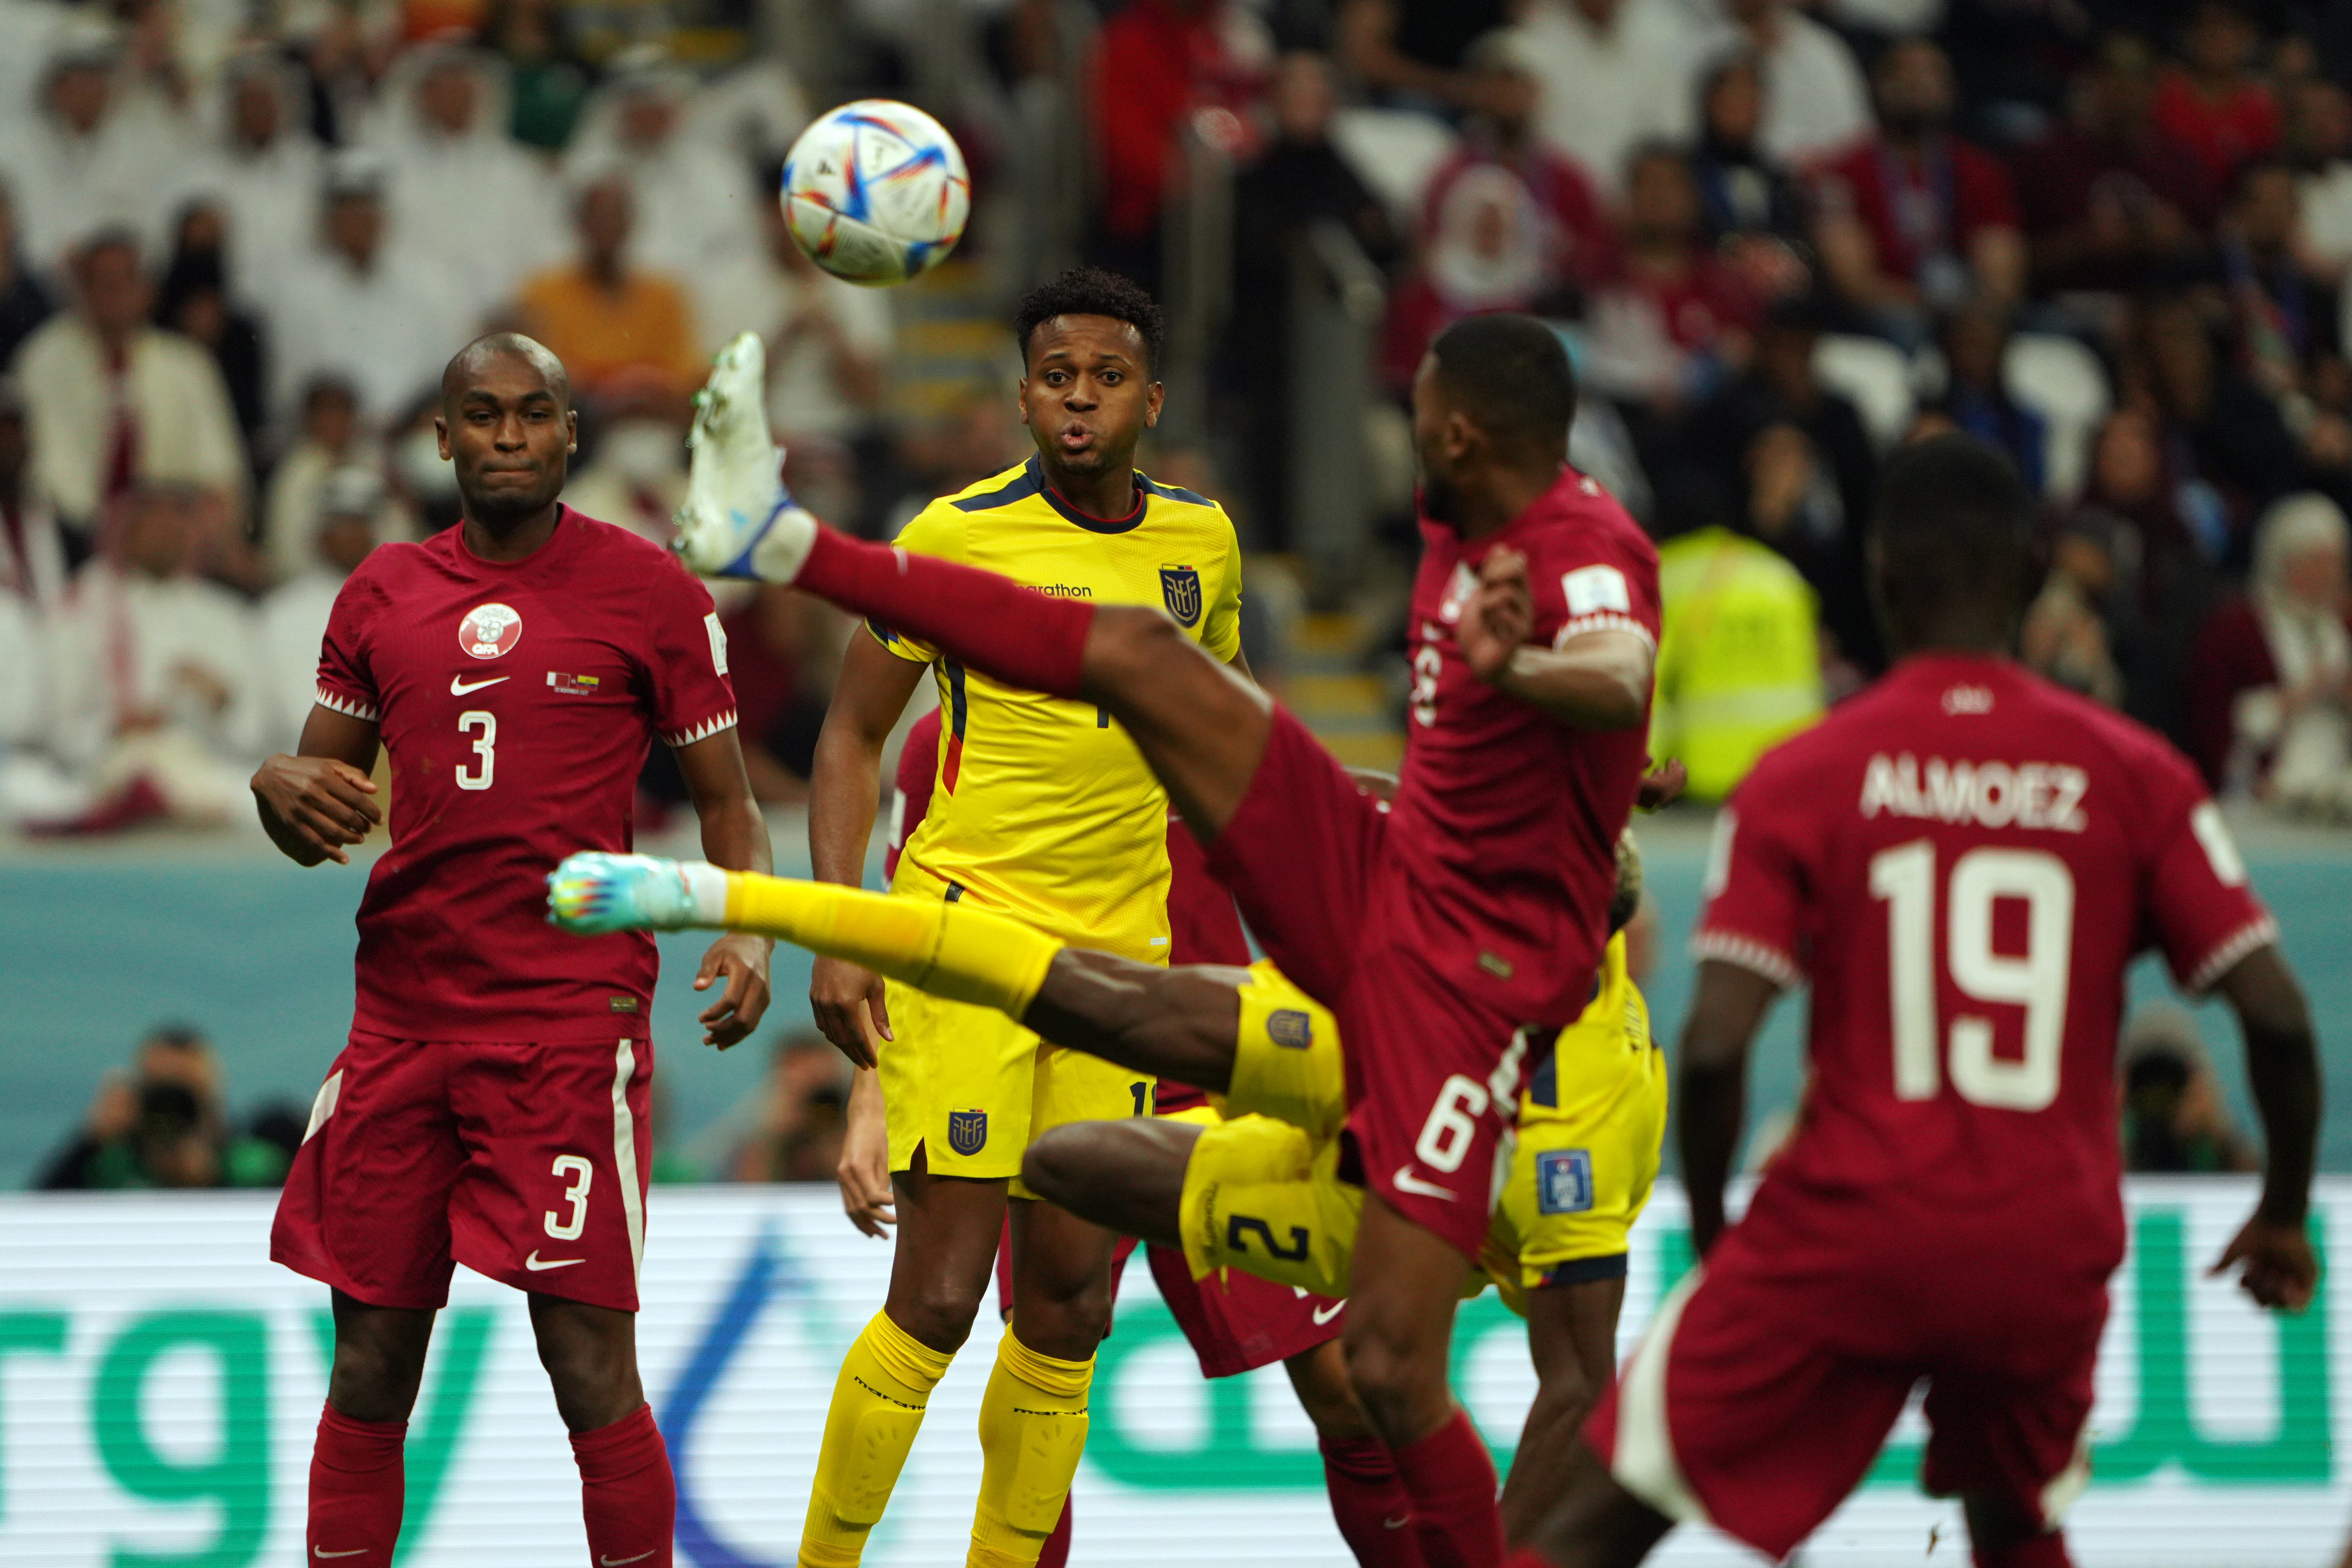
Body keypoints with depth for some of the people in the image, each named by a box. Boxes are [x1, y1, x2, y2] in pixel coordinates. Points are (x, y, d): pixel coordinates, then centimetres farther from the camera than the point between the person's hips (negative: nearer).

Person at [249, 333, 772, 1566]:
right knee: (371, 1366, 4)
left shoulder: (648, 591, 2)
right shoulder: (382, 594, 12)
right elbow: (320, 792, 18)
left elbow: (724, 797, 6)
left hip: (574, 1015, -4)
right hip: (401, 1017, 4)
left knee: (588, 1363, -9)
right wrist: (284, 786, -6)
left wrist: (746, 929, -12)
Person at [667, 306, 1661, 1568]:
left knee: (1390, 1366, -14)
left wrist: (1513, 671, -66)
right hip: (1379, 885, 8)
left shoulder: (1590, 550, -19)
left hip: (1477, 968, -8)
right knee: (1136, 653, -3)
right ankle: (784, 547, 0)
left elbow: (1621, 681, -44)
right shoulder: (1459, 529, 9)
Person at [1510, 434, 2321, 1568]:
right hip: (2052, 1253, 2)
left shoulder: (1802, 780, -3)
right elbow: (2277, 1017, -2)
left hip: (1850, 1231, -2)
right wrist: (2285, 1212, 13)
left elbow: (1714, 1049, -11)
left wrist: (1710, 1230, 6)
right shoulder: (2132, 775, 2)